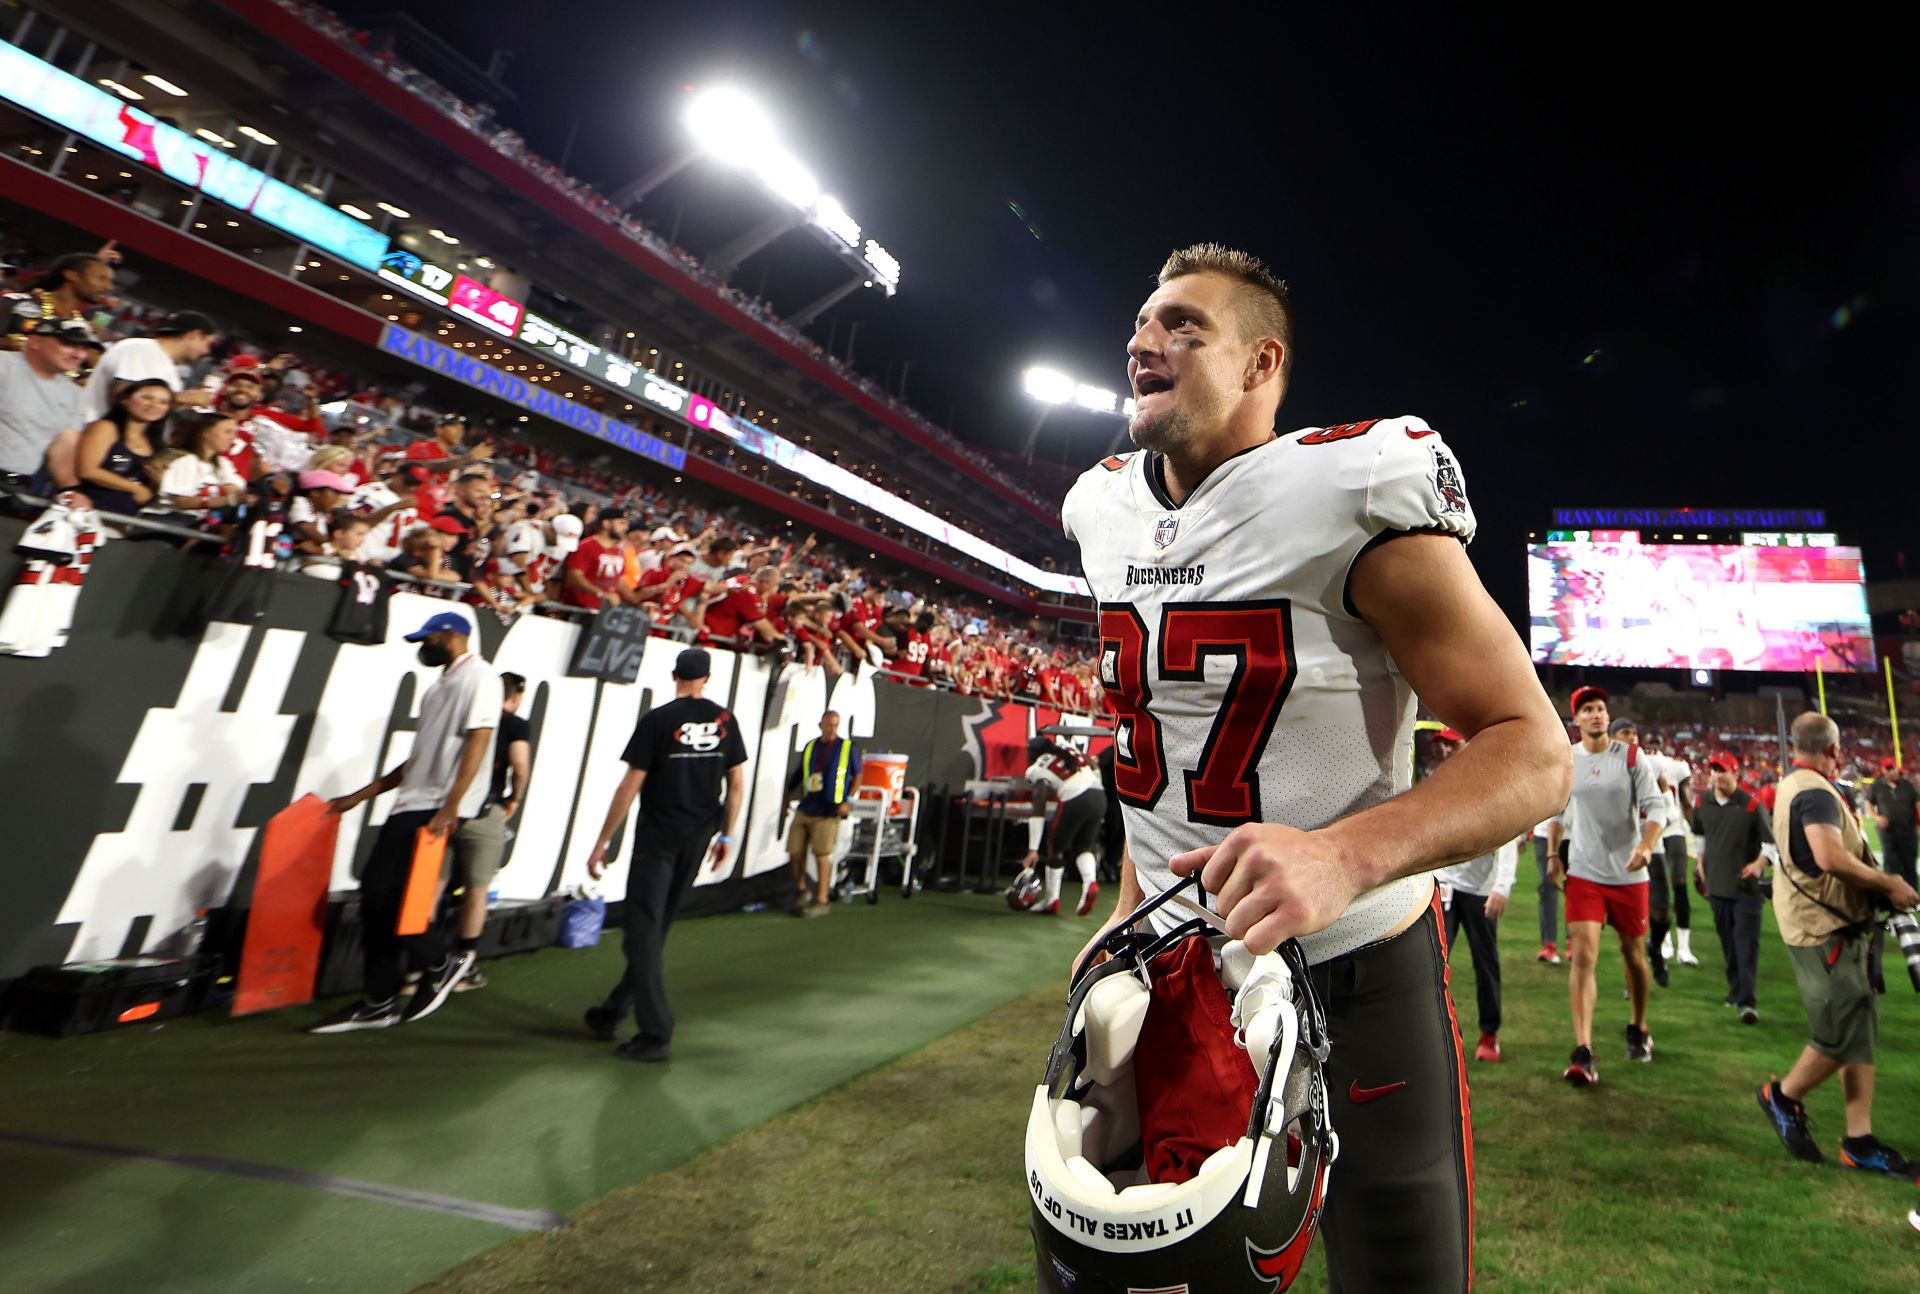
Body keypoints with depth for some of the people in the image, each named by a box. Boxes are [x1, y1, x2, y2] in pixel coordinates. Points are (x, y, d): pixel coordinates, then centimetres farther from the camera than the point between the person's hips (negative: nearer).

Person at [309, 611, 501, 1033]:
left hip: (437, 810, -10)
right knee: (375, 896, 9)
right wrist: (359, 796, 23)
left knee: (391, 897, -12)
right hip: (410, 805, 10)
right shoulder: (440, 686, 23)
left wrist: (449, 808, -26)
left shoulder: (478, 677, -8)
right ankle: (378, 1002, 19)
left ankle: (440, 963, 12)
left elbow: (477, 744, -19)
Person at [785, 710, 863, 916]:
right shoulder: (809, 747, 10)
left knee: (822, 855, -5)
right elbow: (797, 775, 18)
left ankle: (821, 901, 7)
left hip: (828, 812, -4)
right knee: (794, 852, 5)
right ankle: (801, 891, 28)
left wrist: (848, 801, -2)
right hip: (804, 810, 4)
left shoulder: (848, 748, 0)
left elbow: (857, 775, 6)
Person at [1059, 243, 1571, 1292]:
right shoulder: (1108, 511, 2)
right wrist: (1128, 908, 13)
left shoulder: (1354, 497, -17)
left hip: (1353, 970, -5)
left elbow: (1534, 752, -17)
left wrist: (1348, 853, -35)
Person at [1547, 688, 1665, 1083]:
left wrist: (1645, 846, -26)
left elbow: (1655, 806, -9)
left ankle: (1638, 1029, 41)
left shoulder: (1631, 757, -4)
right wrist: (1552, 854, 9)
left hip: (1629, 874, 0)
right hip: (1583, 874, 0)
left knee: (1633, 954, 15)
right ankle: (1583, 1054, -8)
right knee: (1583, 957, -9)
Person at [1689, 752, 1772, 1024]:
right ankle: (1736, 990, 26)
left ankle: (1748, 1001, -7)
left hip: (1745, 885, -4)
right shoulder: (1702, 803, 4)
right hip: (1716, 883, 5)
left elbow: (1771, 840, -5)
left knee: (1747, 942, -7)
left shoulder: (1751, 805, -10)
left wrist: (1759, 863, -19)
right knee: (1727, 942, 13)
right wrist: (1701, 862, 16)